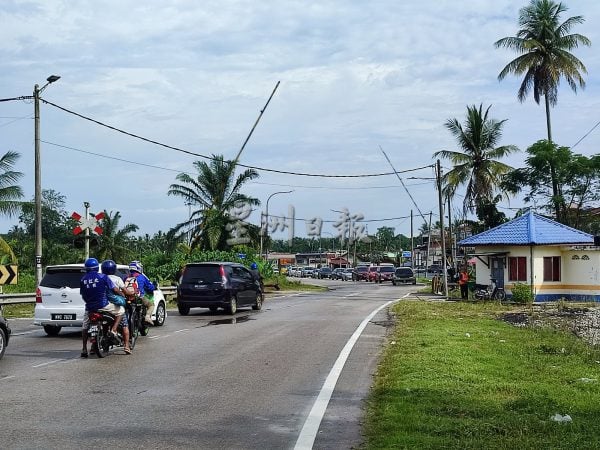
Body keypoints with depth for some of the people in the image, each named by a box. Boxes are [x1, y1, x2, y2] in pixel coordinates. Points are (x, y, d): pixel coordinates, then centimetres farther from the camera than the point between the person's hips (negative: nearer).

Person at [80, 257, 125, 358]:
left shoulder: (83, 280, 5)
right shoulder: (103, 277, -5)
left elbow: (82, 295, 13)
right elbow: (115, 290, -4)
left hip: (89, 307, 4)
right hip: (103, 305, -4)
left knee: (85, 327, 18)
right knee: (120, 310, 16)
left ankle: (84, 349, 12)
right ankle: (113, 330, 2)